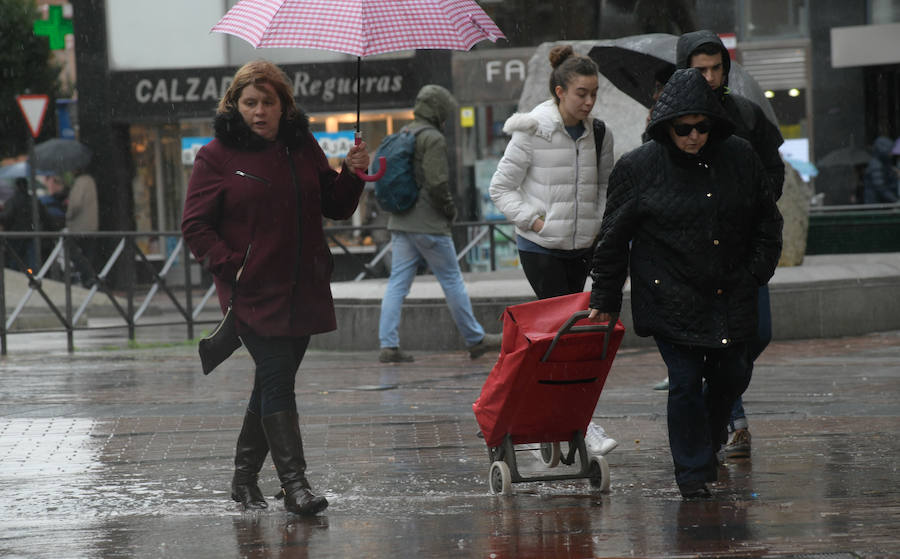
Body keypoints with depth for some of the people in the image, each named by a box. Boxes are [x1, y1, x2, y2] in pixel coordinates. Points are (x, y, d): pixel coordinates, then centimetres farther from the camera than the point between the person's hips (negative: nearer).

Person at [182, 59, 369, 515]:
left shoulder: (303, 148, 11)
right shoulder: (218, 156, -2)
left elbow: (335, 207, 17)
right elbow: (196, 227, -2)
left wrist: (351, 175, -2)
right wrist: (231, 265, -13)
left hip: (302, 290, 5)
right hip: (252, 291, -5)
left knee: (273, 383, 11)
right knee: (277, 381, -13)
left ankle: (244, 476, 23)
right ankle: (294, 482, -16)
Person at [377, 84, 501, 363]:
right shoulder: (433, 139, -12)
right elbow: (437, 182, -20)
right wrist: (450, 210, -6)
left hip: (400, 224, 8)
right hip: (428, 224, -8)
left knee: (397, 283, 2)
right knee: (452, 281, 3)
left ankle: (388, 345, -5)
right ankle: (475, 340, 11)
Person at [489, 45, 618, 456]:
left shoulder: (598, 134, 4)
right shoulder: (532, 133, -11)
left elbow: (606, 186, 17)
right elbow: (501, 188, -5)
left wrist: (599, 225, 1)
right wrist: (536, 221, -14)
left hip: (581, 248, 5)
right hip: (540, 249, -5)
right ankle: (584, 423, -12)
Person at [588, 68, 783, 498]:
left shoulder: (740, 157, 2)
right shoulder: (637, 168, -6)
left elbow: (768, 219, 13)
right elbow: (614, 238, 0)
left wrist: (758, 270, 3)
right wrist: (605, 300, 1)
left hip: (731, 297, 4)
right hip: (671, 298, -3)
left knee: (732, 375, 11)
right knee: (685, 382, -7)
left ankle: (709, 442, 39)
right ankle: (693, 471, 5)